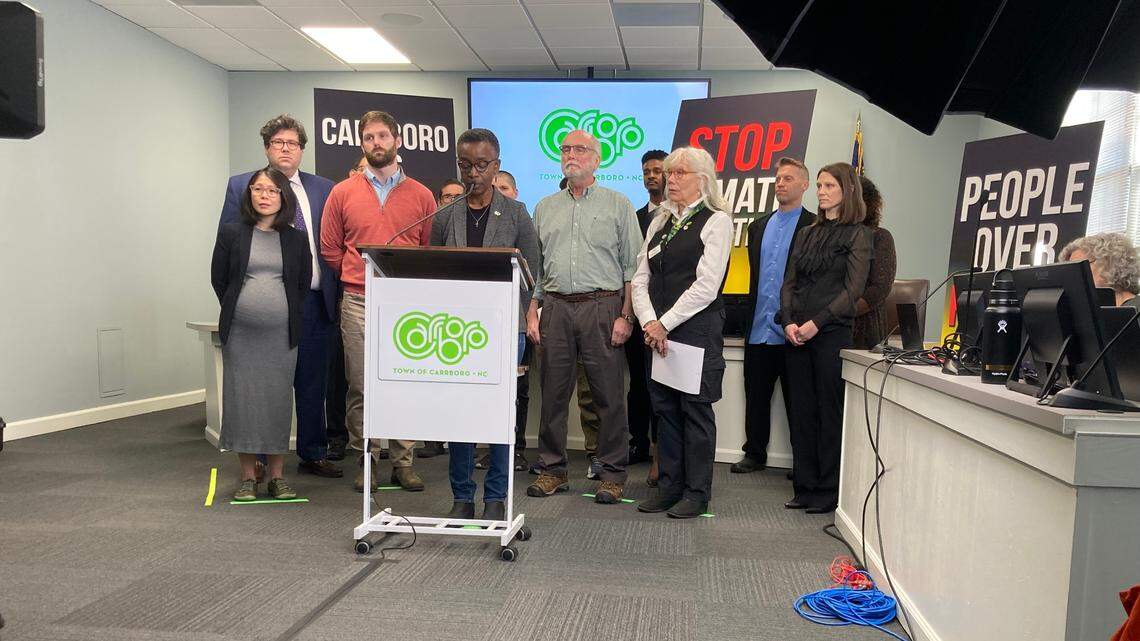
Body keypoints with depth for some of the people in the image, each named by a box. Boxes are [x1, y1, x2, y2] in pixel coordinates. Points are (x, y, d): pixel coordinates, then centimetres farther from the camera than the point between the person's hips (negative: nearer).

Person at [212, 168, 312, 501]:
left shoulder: (296, 239, 6)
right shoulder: (231, 233, 4)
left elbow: (304, 284, 11)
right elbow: (218, 279, 9)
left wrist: (289, 316, 9)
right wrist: (237, 311, 11)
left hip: (281, 334, 0)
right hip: (240, 334, 0)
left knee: (279, 400, 4)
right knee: (241, 399, 2)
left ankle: (277, 475, 14)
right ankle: (248, 476, 13)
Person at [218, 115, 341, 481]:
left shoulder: (323, 189, 12)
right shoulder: (241, 186, 5)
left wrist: (333, 288, 1)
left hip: (315, 300, 3)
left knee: (313, 383, 10)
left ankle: (313, 454, 22)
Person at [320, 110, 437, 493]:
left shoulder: (421, 195, 8)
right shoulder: (343, 193, 8)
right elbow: (330, 249, 11)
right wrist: (358, 277, 8)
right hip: (358, 303, 0)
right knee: (360, 387, 4)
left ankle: (403, 462, 14)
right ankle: (365, 463, 15)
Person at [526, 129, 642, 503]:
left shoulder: (617, 205, 6)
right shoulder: (545, 208, 16)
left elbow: (632, 266, 1)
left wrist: (626, 316, -8)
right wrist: (531, 314, 6)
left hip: (602, 307, -3)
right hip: (555, 307, 3)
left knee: (609, 395, -1)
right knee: (553, 392, 6)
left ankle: (612, 473, 10)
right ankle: (552, 470, 18)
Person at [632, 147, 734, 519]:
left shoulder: (716, 221, -3)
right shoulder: (660, 221, 16)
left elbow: (706, 286, -12)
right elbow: (641, 277, 10)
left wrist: (665, 324, -12)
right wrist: (649, 322, -6)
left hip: (698, 329, -6)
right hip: (658, 331, 6)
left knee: (695, 408, 0)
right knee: (664, 408, 9)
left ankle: (697, 494, 10)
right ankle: (669, 488, 19)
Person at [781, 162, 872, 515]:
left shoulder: (858, 234, 0)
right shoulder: (806, 234, 17)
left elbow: (853, 289, -9)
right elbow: (789, 283, 13)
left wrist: (816, 323, -15)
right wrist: (788, 322, -3)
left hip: (833, 333, -5)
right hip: (796, 335, 6)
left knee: (830, 412, 0)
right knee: (800, 411, 7)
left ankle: (829, 491, 9)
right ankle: (805, 487, 16)